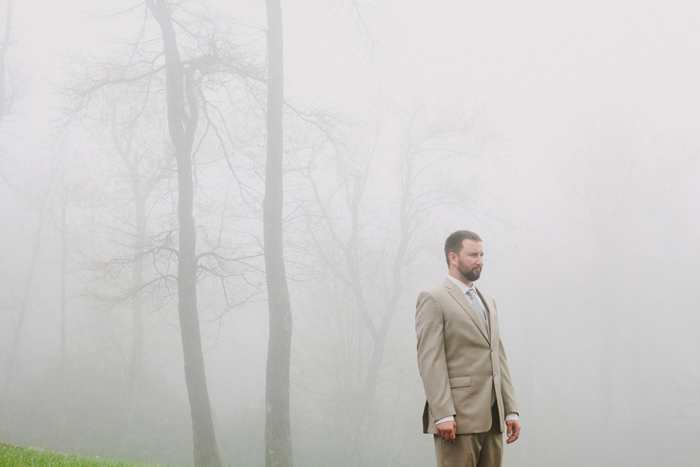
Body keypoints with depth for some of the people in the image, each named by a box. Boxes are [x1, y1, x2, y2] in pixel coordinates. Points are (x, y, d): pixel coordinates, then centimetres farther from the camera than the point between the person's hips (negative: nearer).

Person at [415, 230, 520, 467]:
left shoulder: (487, 302, 22)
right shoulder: (433, 299, -2)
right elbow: (429, 360, -11)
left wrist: (511, 411, 13)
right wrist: (443, 415, -19)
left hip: (492, 417, 7)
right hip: (458, 416, -7)